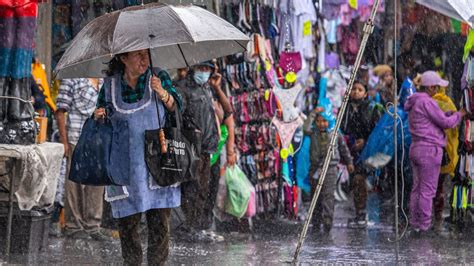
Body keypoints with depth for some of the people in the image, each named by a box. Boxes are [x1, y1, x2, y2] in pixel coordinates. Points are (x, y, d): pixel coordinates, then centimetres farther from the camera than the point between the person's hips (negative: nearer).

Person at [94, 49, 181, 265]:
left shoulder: (159, 77, 4)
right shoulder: (110, 85, 5)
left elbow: (175, 108, 0)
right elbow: (102, 118, 14)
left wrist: (162, 93, -18)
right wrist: (99, 116, -9)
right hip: (124, 165, 0)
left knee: (160, 221, -4)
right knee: (127, 223, 0)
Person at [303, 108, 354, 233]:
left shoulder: (335, 134, 3)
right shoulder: (313, 133, 3)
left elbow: (344, 148, 16)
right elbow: (306, 128, -18)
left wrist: (349, 162, 23)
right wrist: (313, 113, -16)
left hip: (330, 168, -2)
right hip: (315, 168, 2)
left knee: (328, 195, -13)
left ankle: (328, 221, -19)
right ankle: (316, 222, 18)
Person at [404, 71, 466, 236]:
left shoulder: (414, 103, 14)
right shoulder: (427, 102, -16)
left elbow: (437, 116, 18)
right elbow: (446, 123, -12)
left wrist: (451, 113, 8)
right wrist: (459, 115, 4)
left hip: (415, 148, 10)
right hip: (429, 149, -10)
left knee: (417, 188, 12)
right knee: (428, 190, -4)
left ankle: (415, 224, 15)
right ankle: (424, 226, -1)